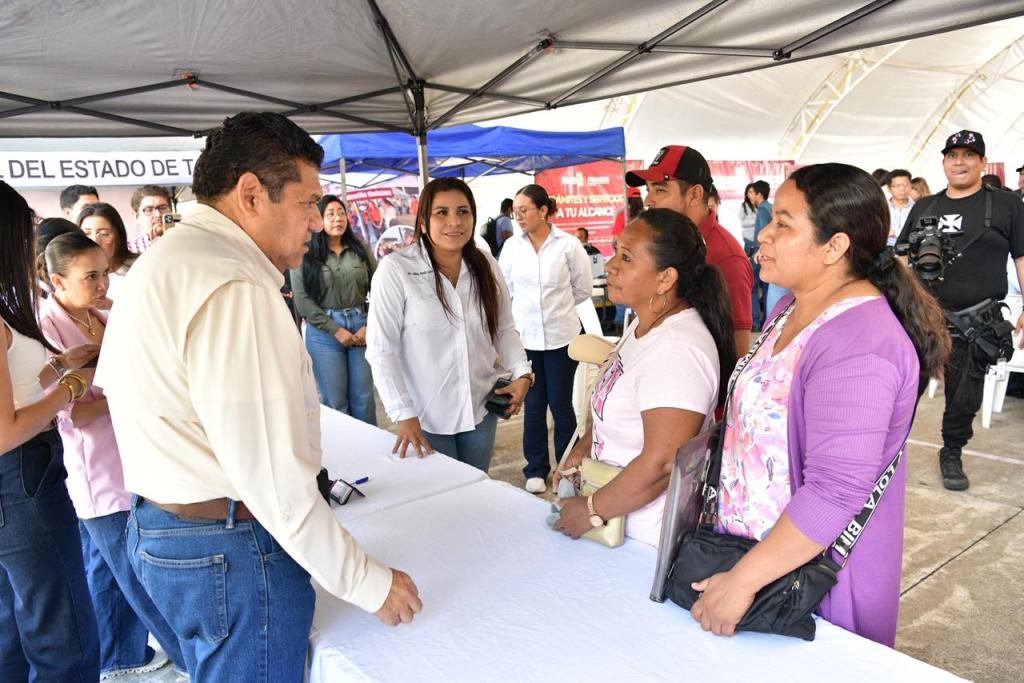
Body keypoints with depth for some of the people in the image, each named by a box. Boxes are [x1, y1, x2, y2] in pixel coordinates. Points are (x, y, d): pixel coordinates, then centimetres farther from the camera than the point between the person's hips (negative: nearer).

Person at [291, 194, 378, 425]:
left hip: (362, 327, 2)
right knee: (335, 402, 3)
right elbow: (302, 300, -6)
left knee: (364, 399, 6)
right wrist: (336, 330, -10)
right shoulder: (304, 255, 0)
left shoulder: (360, 249, 9)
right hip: (324, 330, -2)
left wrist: (369, 326, -6)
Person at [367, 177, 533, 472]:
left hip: (481, 410, 4)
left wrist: (522, 373, -7)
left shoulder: (485, 265, -1)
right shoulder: (395, 270, -14)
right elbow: (381, 349, -13)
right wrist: (403, 414, -15)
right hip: (426, 418, -4)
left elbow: (504, 328, 9)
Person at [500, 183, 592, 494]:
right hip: (525, 336, 2)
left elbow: (583, 289, 3)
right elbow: (506, 289, 11)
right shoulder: (511, 246, -2)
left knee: (560, 403, 8)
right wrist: (528, 309, 12)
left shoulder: (569, 244, -8)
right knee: (533, 404, 9)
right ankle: (536, 468, 24)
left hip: (560, 335, -2)